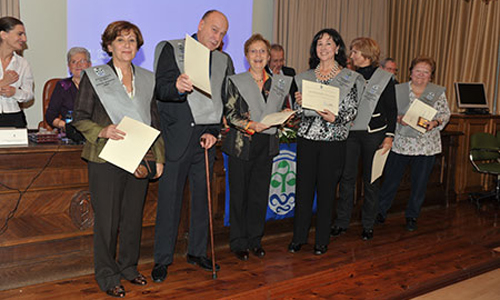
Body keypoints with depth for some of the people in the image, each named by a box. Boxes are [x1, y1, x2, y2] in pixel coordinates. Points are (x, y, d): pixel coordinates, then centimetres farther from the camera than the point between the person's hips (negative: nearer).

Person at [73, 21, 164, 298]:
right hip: (106, 160, -3)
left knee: (134, 216, 11)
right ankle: (107, 276, 18)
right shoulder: (93, 77, 0)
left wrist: (159, 157, 8)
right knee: (106, 218, 2)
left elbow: (154, 121, 14)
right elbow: (80, 119, 0)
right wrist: (102, 132, -19)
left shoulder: (147, 79, 11)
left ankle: (128, 267, 29)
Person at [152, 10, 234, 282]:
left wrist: (213, 132, -3)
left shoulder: (223, 61, 13)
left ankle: (197, 252, 27)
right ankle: (162, 259, 13)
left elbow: (222, 102, 10)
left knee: (203, 196, 12)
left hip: (205, 137, 5)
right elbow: (160, 90, -11)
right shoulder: (171, 49, 1)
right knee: (169, 198, 0)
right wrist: (177, 87, -33)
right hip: (176, 137, -4)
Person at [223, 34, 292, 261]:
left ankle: (255, 240, 23)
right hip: (241, 145, -3)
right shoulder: (236, 81, -1)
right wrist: (251, 125, -19)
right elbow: (229, 114, -7)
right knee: (239, 194, 4)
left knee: (260, 194, 9)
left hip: (267, 145, 3)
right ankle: (238, 242, 17)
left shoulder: (279, 82, 10)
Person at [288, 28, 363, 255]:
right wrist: (299, 102, -9)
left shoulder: (349, 78, 2)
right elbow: (300, 111, 13)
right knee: (303, 187, 4)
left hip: (333, 140, -2)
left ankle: (322, 240, 16)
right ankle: (298, 237, 17)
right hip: (307, 138, 3)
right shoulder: (305, 76, 10)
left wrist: (334, 118, -19)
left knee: (326, 190, 3)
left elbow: (352, 111, -1)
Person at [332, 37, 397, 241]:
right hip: (350, 133, 3)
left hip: (374, 134, -2)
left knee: (371, 180, 5)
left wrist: (389, 136, -5)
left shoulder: (384, 78, -1)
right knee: (347, 177, 3)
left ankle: (368, 225, 18)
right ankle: (342, 222, 14)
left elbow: (391, 110, 1)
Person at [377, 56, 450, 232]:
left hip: (426, 146, 1)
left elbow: (445, 114, 5)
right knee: (391, 179, 6)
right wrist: (399, 118, -16)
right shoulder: (398, 90, 2)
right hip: (400, 143, -1)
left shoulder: (438, 93, 4)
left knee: (419, 183, 9)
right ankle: (380, 210, 22)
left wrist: (435, 122, -15)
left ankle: (412, 216, 26)